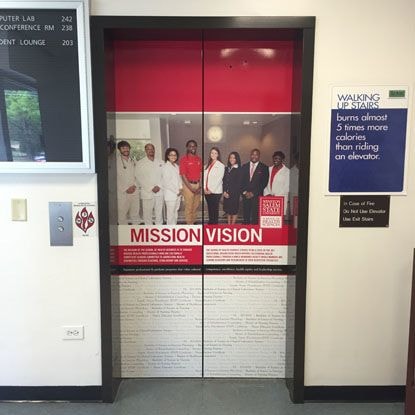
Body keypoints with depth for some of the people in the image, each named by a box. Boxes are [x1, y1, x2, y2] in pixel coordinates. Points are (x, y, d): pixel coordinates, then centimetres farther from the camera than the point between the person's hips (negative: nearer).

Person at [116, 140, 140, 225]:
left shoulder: (133, 161, 16)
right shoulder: (116, 161, -2)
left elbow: (136, 175, 13)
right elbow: (117, 178, -7)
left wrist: (134, 186, -4)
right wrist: (126, 189, -10)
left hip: (134, 191, 5)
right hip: (122, 193, -5)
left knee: (135, 213, 8)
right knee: (122, 214, -3)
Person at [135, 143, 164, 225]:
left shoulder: (160, 162, 12)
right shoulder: (140, 163, 2)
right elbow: (139, 178, -4)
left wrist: (159, 186, -8)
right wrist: (151, 188, -10)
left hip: (159, 192, 3)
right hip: (147, 193, -3)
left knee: (159, 213, 8)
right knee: (147, 214, -1)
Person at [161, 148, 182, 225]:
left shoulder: (176, 166, 12)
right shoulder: (165, 167, -10)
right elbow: (167, 182, -14)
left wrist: (180, 188, 2)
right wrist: (176, 191, -12)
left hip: (177, 194, 7)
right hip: (170, 194, -7)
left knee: (175, 212, 13)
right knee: (170, 214, -4)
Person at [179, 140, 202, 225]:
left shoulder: (199, 159, 9)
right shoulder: (184, 159, -6)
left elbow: (201, 173, 9)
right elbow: (183, 175, -10)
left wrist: (200, 186, -2)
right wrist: (191, 188, -14)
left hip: (197, 185, 5)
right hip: (188, 184, -5)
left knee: (196, 205, 10)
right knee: (189, 206, -2)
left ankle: (193, 222, 22)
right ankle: (189, 224, 8)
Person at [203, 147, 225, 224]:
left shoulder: (221, 165, -5)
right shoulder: (208, 165, 14)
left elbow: (219, 179, -11)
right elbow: (204, 177, 10)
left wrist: (211, 190, -12)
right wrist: (204, 188, -2)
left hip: (215, 192, -5)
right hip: (207, 191, 5)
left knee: (215, 209, -1)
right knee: (209, 209, 11)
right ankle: (210, 223, 20)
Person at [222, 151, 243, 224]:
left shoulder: (239, 170, -5)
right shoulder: (227, 169, 13)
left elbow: (238, 183, -9)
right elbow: (224, 181, 9)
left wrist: (230, 193, -11)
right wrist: (224, 191, -5)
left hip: (234, 193, -5)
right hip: (226, 193, 5)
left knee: (234, 210, 0)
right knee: (227, 209, 8)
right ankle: (228, 225, 17)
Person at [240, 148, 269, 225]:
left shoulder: (264, 168, 4)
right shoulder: (244, 166, 14)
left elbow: (264, 183, -2)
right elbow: (241, 181, 10)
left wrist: (253, 193, -8)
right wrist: (244, 192, -4)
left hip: (257, 196, -3)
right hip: (245, 195, 3)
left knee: (255, 217, -8)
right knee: (246, 216, 2)